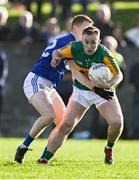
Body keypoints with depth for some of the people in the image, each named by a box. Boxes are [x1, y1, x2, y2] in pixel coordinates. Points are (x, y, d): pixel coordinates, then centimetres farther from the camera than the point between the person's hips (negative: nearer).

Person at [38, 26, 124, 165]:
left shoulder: (104, 54, -26)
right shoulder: (75, 48, -18)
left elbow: (118, 75, -22)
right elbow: (58, 53, 1)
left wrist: (109, 84, -42)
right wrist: (56, 58, -23)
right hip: (81, 91, 2)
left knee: (116, 122, -20)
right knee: (66, 125, -10)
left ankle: (109, 149, 11)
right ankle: (44, 158, -3)